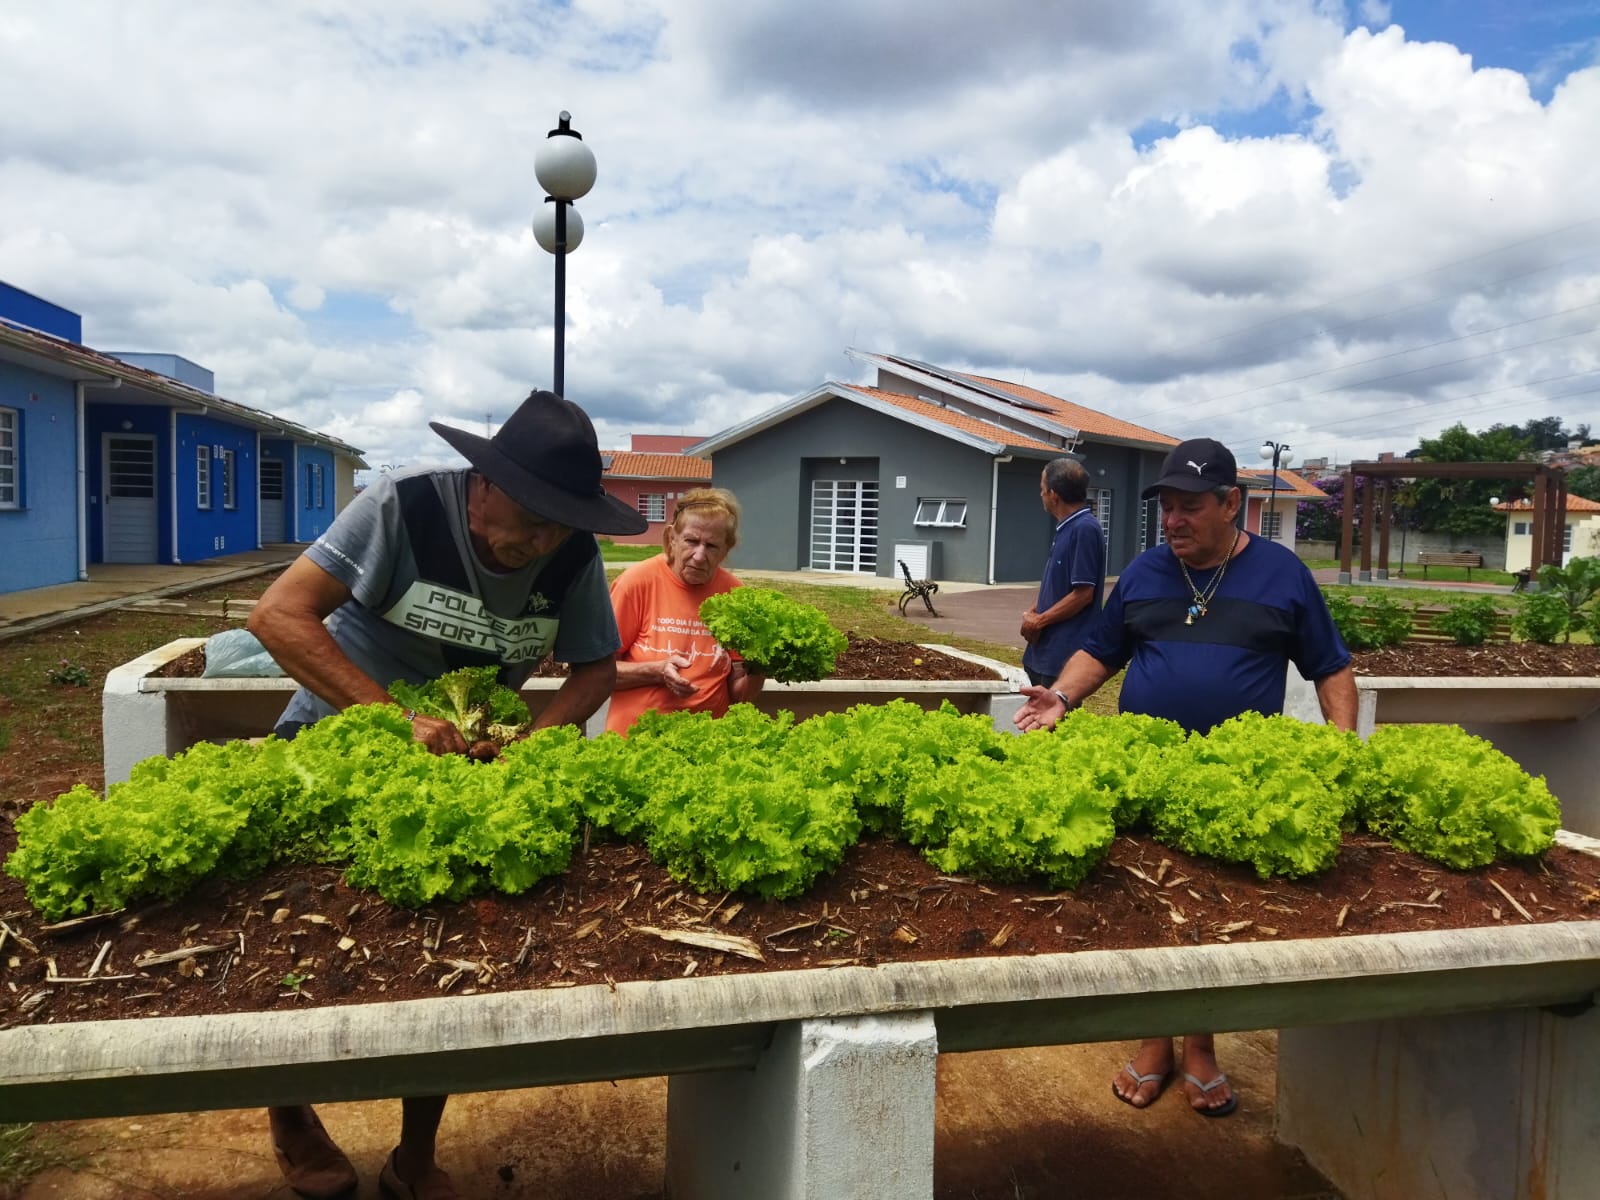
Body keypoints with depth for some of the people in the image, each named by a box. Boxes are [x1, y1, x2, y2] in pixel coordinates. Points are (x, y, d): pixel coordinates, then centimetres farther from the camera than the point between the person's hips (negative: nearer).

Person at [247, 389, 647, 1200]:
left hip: (464, 754, 3)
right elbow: (278, 614, -28)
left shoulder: (573, 556, -13)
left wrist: (539, 735, -23)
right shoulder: (402, 508, -24)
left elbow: (595, 667, -2)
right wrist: (395, 718, -37)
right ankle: (290, 1120, 33)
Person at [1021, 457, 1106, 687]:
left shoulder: (1085, 529, -18)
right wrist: (1031, 613, 4)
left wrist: (1039, 621, -13)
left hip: (1066, 652, -10)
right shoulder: (1065, 528, 12)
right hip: (1046, 647, 10)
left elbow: (1083, 593, -21)